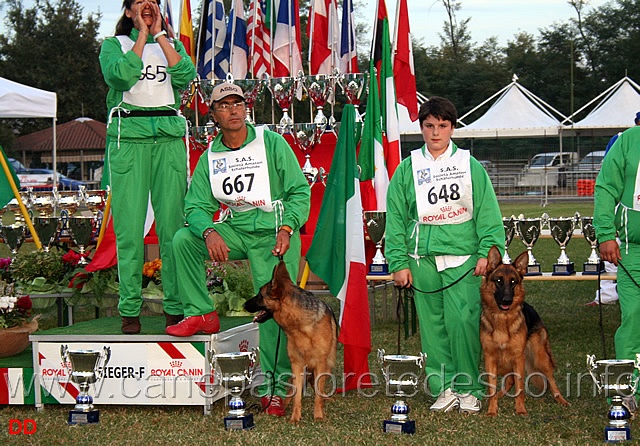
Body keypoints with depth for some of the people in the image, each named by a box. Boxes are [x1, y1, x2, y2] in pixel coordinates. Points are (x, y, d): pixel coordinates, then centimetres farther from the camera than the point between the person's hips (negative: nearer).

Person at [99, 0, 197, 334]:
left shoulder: (171, 44, 19)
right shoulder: (114, 44, 12)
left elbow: (186, 75, -3)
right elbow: (120, 76, -10)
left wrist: (160, 35, -1)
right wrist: (142, 34, -4)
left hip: (169, 137, 2)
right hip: (128, 137, -2)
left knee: (172, 223, -4)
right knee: (129, 227, -6)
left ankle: (175, 308, -1)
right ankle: (129, 312, -2)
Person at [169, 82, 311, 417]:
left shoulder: (272, 143, -3)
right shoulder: (210, 157, 7)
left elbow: (300, 191, -4)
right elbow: (197, 206, 1)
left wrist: (286, 228, -19)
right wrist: (209, 232, -21)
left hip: (274, 234, -4)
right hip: (235, 230, 4)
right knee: (183, 239, -16)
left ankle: (273, 387, -7)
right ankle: (200, 314, -4)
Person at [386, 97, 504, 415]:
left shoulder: (470, 165, 6)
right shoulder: (408, 168, 9)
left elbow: (487, 212, 5)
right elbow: (396, 217, 8)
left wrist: (488, 252, -5)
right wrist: (399, 263, 3)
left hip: (463, 258, -2)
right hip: (423, 259, 2)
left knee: (464, 322, -9)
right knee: (433, 324, 3)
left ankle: (468, 389, 3)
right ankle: (445, 388, 11)